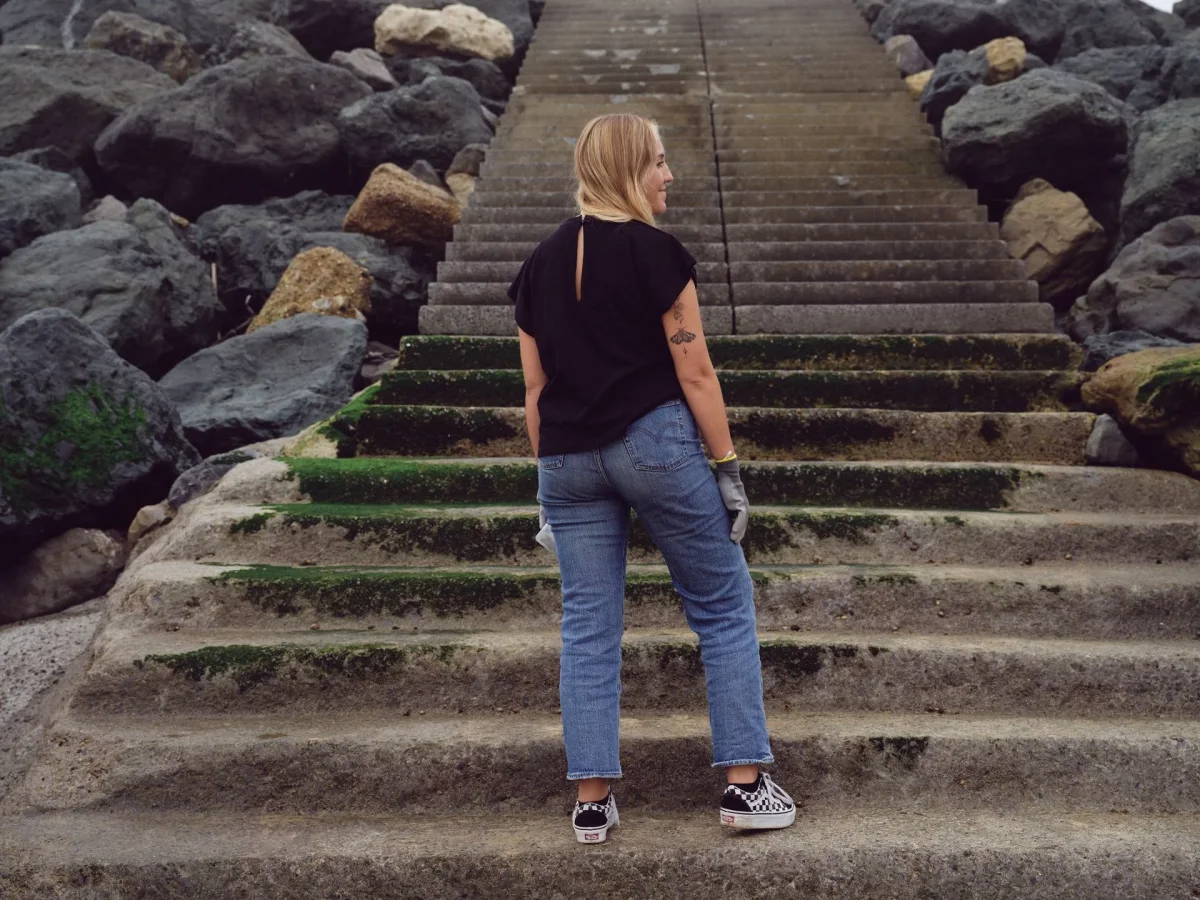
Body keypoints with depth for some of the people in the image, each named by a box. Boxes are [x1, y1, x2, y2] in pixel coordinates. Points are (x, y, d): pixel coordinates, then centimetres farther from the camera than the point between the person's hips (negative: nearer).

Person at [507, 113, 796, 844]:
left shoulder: (540, 267, 11)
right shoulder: (657, 254, -6)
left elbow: (535, 389, 11)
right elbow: (695, 373, -9)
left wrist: (551, 479, 17)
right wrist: (728, 467, -3)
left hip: (567, 457, 5)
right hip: (654, 441, -5)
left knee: (589, 626, 10)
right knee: (725, 607, 8)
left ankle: (593, 802, 11)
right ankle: (746, 785, 9)